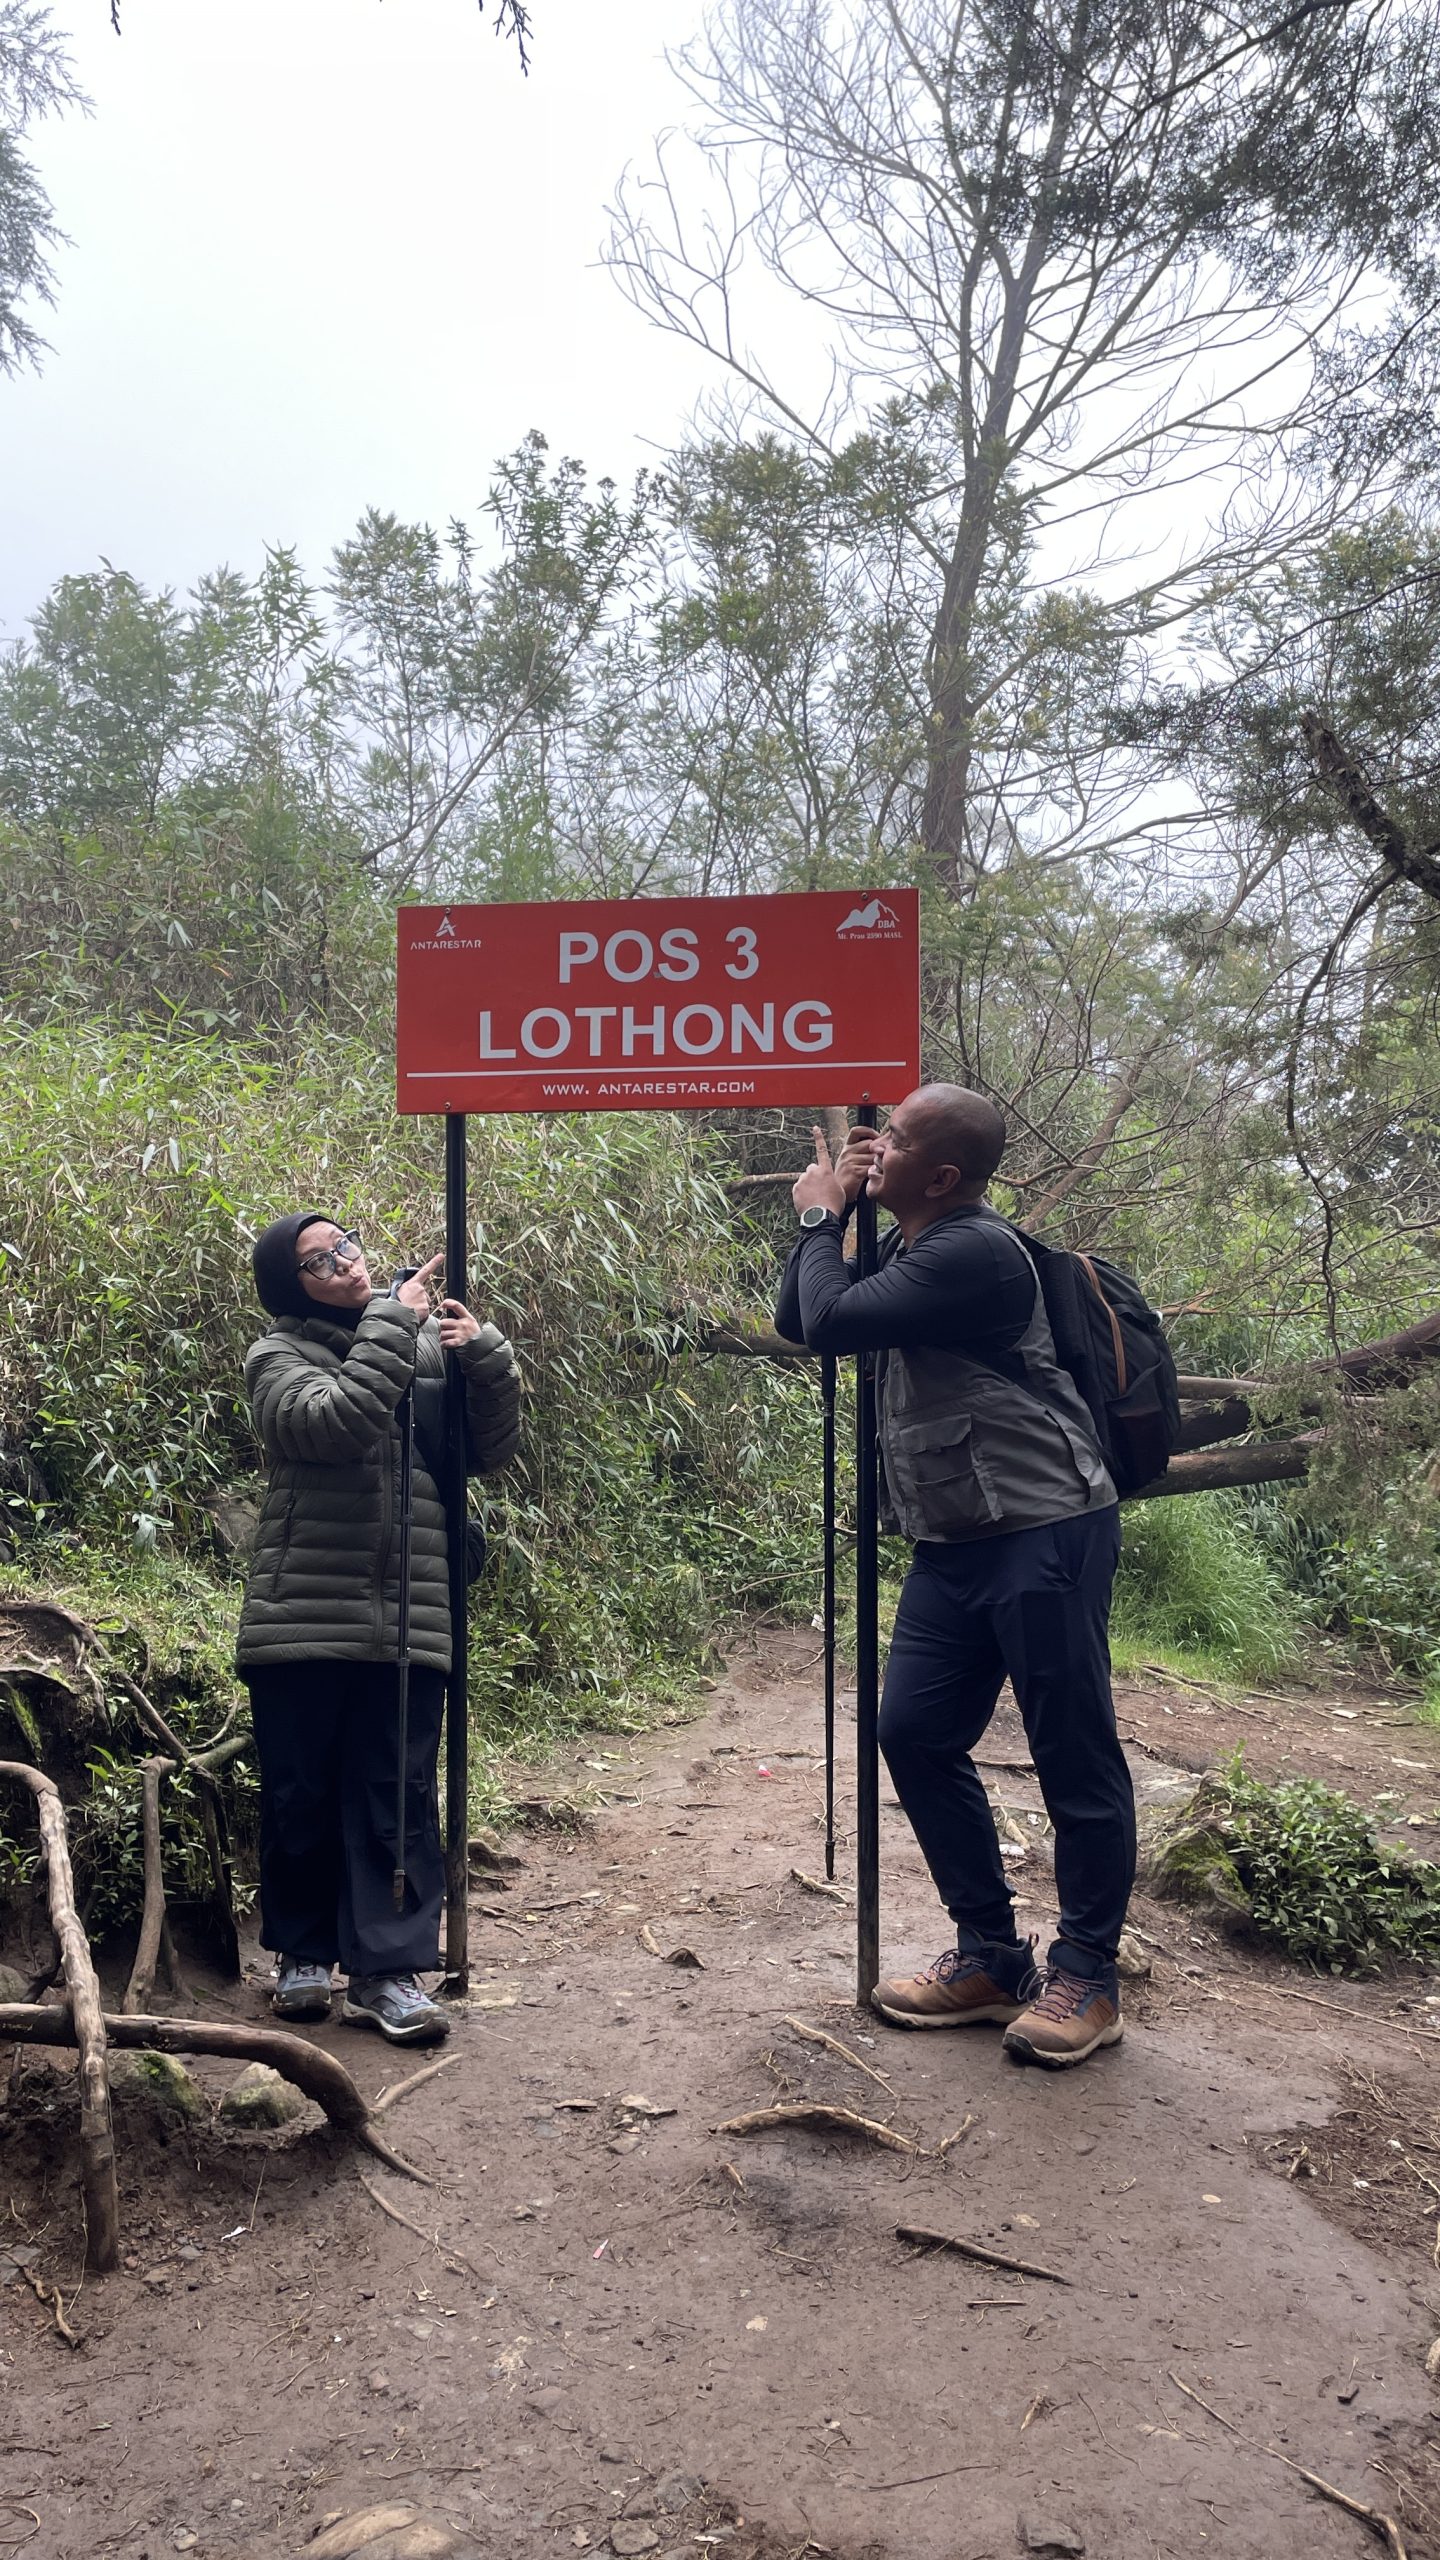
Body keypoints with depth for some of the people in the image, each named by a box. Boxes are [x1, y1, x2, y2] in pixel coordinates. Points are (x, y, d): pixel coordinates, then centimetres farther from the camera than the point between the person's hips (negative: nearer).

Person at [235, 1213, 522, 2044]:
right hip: (303, 1620, -1)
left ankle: (388, 1968, 10)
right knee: (301, 1794, 9)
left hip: (408, 1621, 2)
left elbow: (491, 1450, 9)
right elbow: (334, 1420, -19)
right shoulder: (279, 1355, 2)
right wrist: (395, 1321, -15)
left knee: (400, 1796, 2)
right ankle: (305, 1952, 27)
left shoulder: (428, 1344, 10)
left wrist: (485, 1356, -6)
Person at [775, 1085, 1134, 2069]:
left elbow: (832, 1322, -21)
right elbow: (797, 1321, 17)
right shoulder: (909, 1248, 14)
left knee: (1075, 1757, 0)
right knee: (916, 1736, 8)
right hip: (956, 1545, 10)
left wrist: (821, 1218, -3)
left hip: (1043, 1535, -10)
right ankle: (991, 1958, 21)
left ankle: (1087, 1977, 14)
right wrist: (838, 1212, 6)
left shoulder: (973, 1251, -16)